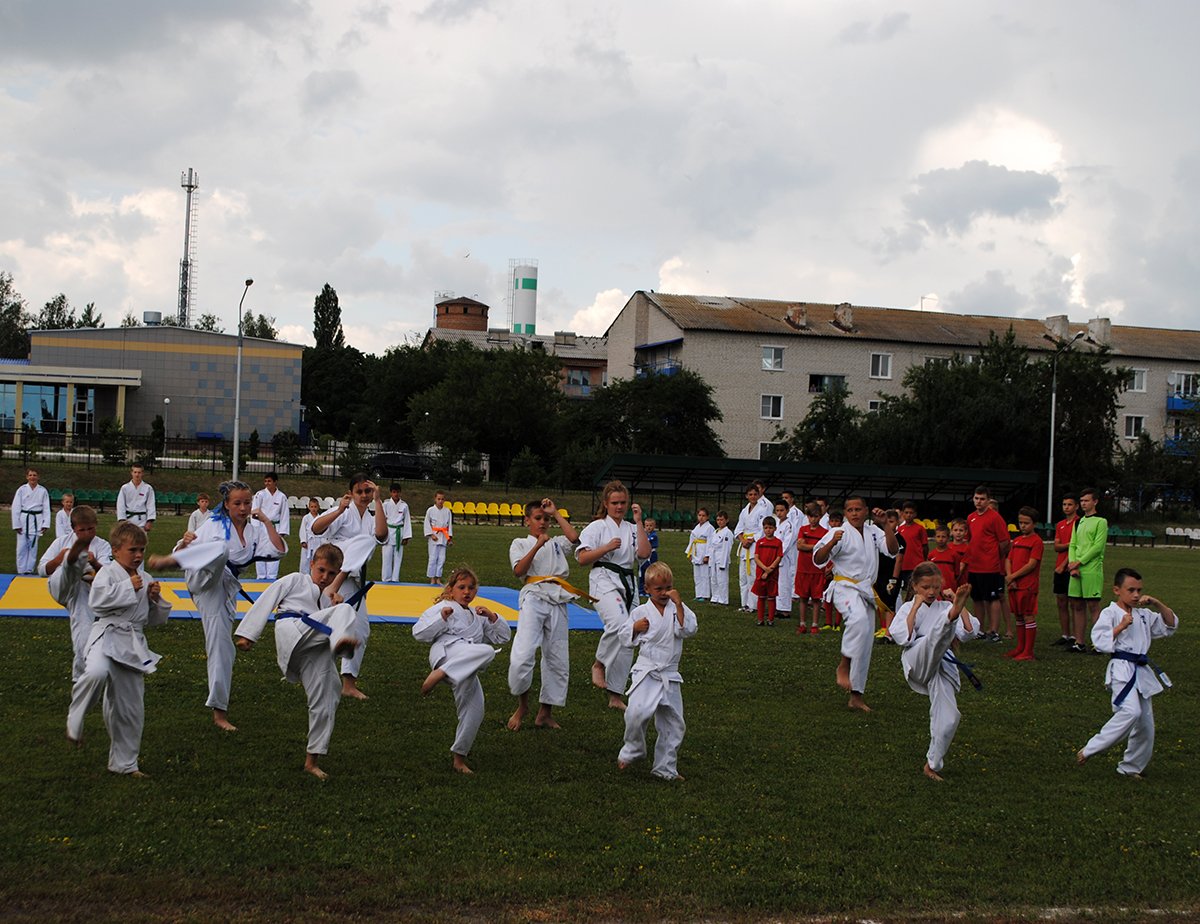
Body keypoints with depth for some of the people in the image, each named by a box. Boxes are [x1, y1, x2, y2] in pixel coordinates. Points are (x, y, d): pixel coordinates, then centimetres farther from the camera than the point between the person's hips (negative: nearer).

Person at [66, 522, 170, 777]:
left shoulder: (146, 579, 14)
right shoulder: (107, 573, -3)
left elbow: (157, 619, 20)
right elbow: (98, 600, -22)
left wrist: (156, 599, 1)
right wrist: (129, 587, -17)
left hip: (133, 643, 6)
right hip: (107, 637, -6)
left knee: (131, 708, 8)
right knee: (97, 672, -39)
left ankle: (124, 763, 24)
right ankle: (75, 721, -14)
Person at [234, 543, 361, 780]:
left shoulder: (328, 599, 35)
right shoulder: (295, 580, 18)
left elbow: (330, 627, 25)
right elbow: (265, 603, 11)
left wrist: (335, 606, 10)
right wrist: (247, 633, 2)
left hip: (315, 651, 6)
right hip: (293, 631, -6)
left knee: (325, 703, -4)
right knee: (346, 609, -27)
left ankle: (312, 760, 8)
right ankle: (340, 641, -62)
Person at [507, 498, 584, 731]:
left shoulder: (557, 544, 21)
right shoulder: (520, 544, 13)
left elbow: (574, 537, 0)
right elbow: (519, 570, -5)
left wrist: (556, 513, 6)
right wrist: (537, 545, -11)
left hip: (557, 601, 4)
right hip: (534, 598, -4)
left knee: (557, 661, 6)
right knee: (522, 656, -19)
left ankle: (545, 713, 19)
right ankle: (522, 706, 4)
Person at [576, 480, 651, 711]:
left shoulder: (631, 529, 14)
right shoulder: (597, 527, 3)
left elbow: (644, 553, -2)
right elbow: (582, 558, -3)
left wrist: (639, 522, -3)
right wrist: (607, 548, -14)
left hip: (628, 583, 5)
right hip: (604, 581, -5)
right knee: (619, 623, -33)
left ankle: (615, 696, 13)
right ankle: (599, 664, -9)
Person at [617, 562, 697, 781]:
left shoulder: (677, 609, 3)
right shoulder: (640, 612, 1)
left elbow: (688, 630, -14)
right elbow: (625, 638, 10)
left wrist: (678, 604, -19)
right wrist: (635, 628, -10)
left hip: (670, 676, 2)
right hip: (646, 672, -2)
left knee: (673, 723, 7)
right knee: (637, 712, -22)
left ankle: (666, 768, 23)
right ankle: (632, 750, 7)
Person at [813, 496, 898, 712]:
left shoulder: (873, 532, 8)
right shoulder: (839, 533, -7)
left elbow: (893, 551, -3)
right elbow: (818, 559, -12)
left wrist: (886, 525, -12)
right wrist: (832, 543, -29)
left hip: (866, 591, 6)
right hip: (844, 587, -6)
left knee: (864, 647, 8)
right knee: (859, 619, -38)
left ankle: (856, 696, 17)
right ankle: (843, 666, -23)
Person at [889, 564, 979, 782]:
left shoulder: (945, 607, 17)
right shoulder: (908, 608, 11)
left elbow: (968, 633, 4)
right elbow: (902, 638, -9)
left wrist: (961, 606, -2)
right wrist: (916, 607, -6)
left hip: (942, 666, 3)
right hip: (917, 663, -3)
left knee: (947, 718, -10)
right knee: (938, 635, -32)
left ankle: (932, 764, 8)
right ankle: (952, 614, -70)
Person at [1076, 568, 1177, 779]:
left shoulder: (1144, 615, 15)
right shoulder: (1109, 614, -4)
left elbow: (1171, 625, 17)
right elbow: (1100, 641, -14)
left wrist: (1157, 604, 4)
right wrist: (1121, 626, -18)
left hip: (1142, 672, 7)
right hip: (1122, 670, -7)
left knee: (1145, 722, 9)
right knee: (1131, 712, -28)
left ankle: (1130, 766, 26)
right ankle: (1090, 749, -19)